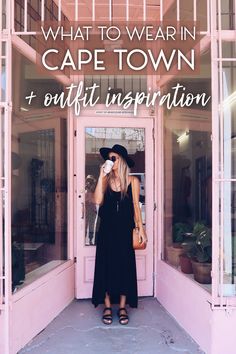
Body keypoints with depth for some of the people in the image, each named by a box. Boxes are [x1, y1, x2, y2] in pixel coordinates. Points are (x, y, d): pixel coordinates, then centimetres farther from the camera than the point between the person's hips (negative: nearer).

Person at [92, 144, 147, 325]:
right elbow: (98, 200, -12)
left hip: (125, 230, -1)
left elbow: (136, 205, 4)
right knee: (106, 266, 3)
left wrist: (141, 229, 0)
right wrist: (102, 176, -14)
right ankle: (107, 306, 14)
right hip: (107, 230, 1)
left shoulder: (133, 181, 2)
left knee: (124, 266, 3)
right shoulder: (106, 180, 3)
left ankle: (123, 307, 14)